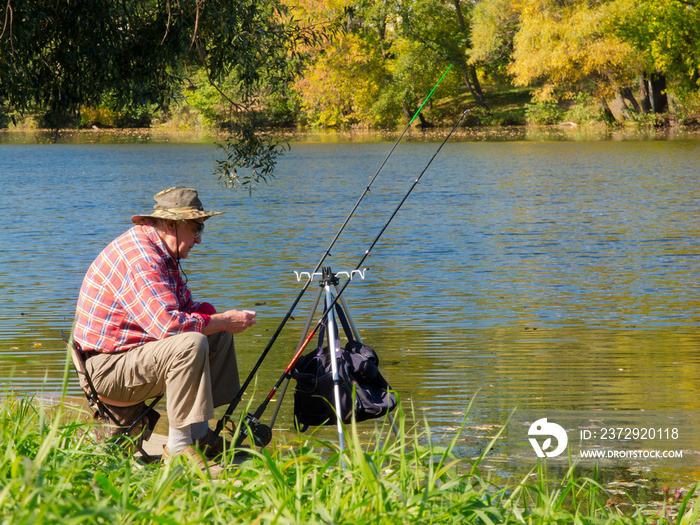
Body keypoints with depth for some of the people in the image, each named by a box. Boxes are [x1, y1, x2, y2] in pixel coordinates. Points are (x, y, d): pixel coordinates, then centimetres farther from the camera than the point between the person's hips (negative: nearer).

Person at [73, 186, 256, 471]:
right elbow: (168, 324, -33)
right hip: (109, 367, -11)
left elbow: (186, 305, 20)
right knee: (191, 344, -32)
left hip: (137, 349, 11)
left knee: (220, 336, 11)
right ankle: (179, 445, -25)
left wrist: (224, 317, -1)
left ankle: (199, 433, 9)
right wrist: (225, 321, -20)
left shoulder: (163, 252, 12)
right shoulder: (139, 257, -23)